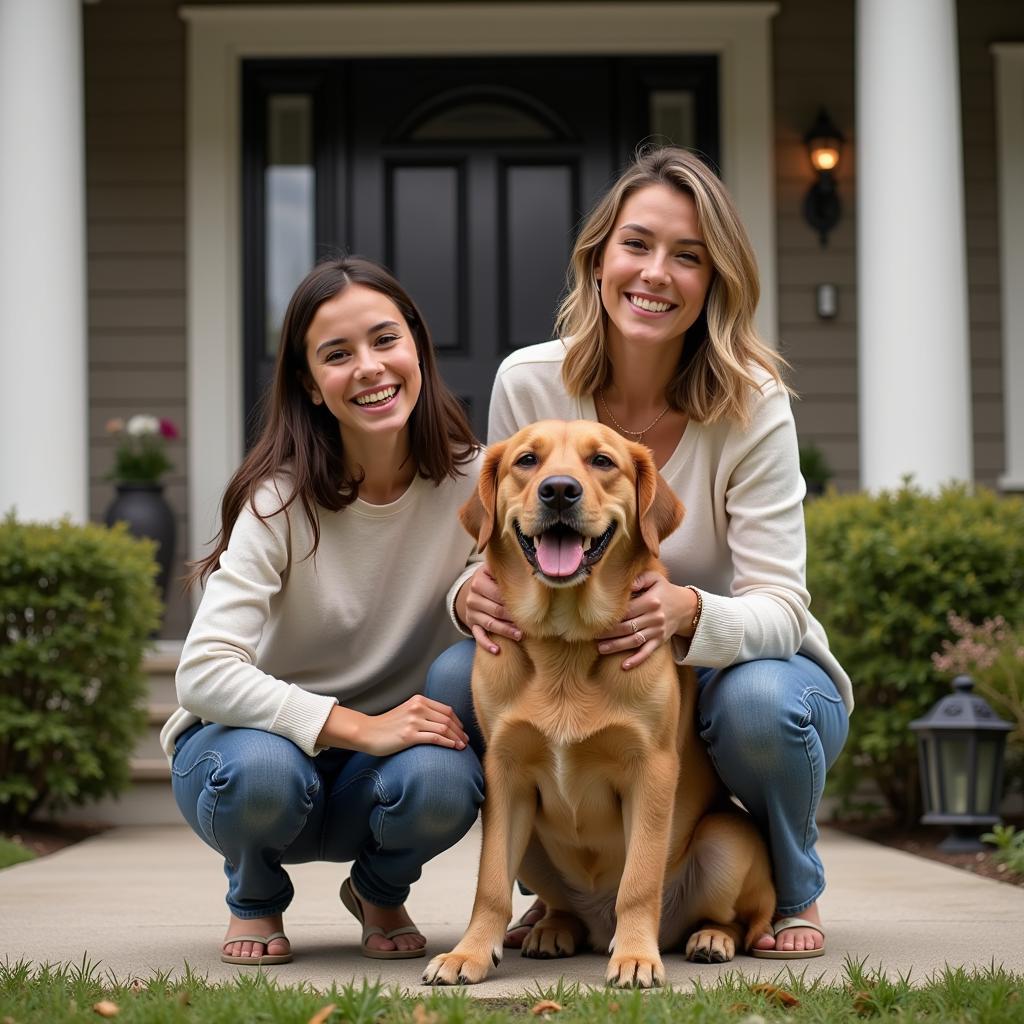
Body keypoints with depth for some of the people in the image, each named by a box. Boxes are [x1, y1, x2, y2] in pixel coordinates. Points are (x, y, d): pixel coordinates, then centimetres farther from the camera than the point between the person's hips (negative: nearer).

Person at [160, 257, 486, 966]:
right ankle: (254, 898, 2)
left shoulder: (471, 481, -10)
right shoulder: (280, 500, -18)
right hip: (266, 729, -1)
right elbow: (205, 672, -27)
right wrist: (361, 726, -35)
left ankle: (380, 893, 5)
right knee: (261, 775, -37)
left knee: (441, 784, -33)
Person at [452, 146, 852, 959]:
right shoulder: (529, 383, -11)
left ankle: (793, 890, 0)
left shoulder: (752, 405, -18)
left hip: (736, 669, -2)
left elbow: (780, 610, -22)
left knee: (758, 703, -36)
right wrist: (476, 594, -31)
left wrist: (687, 614, -45)